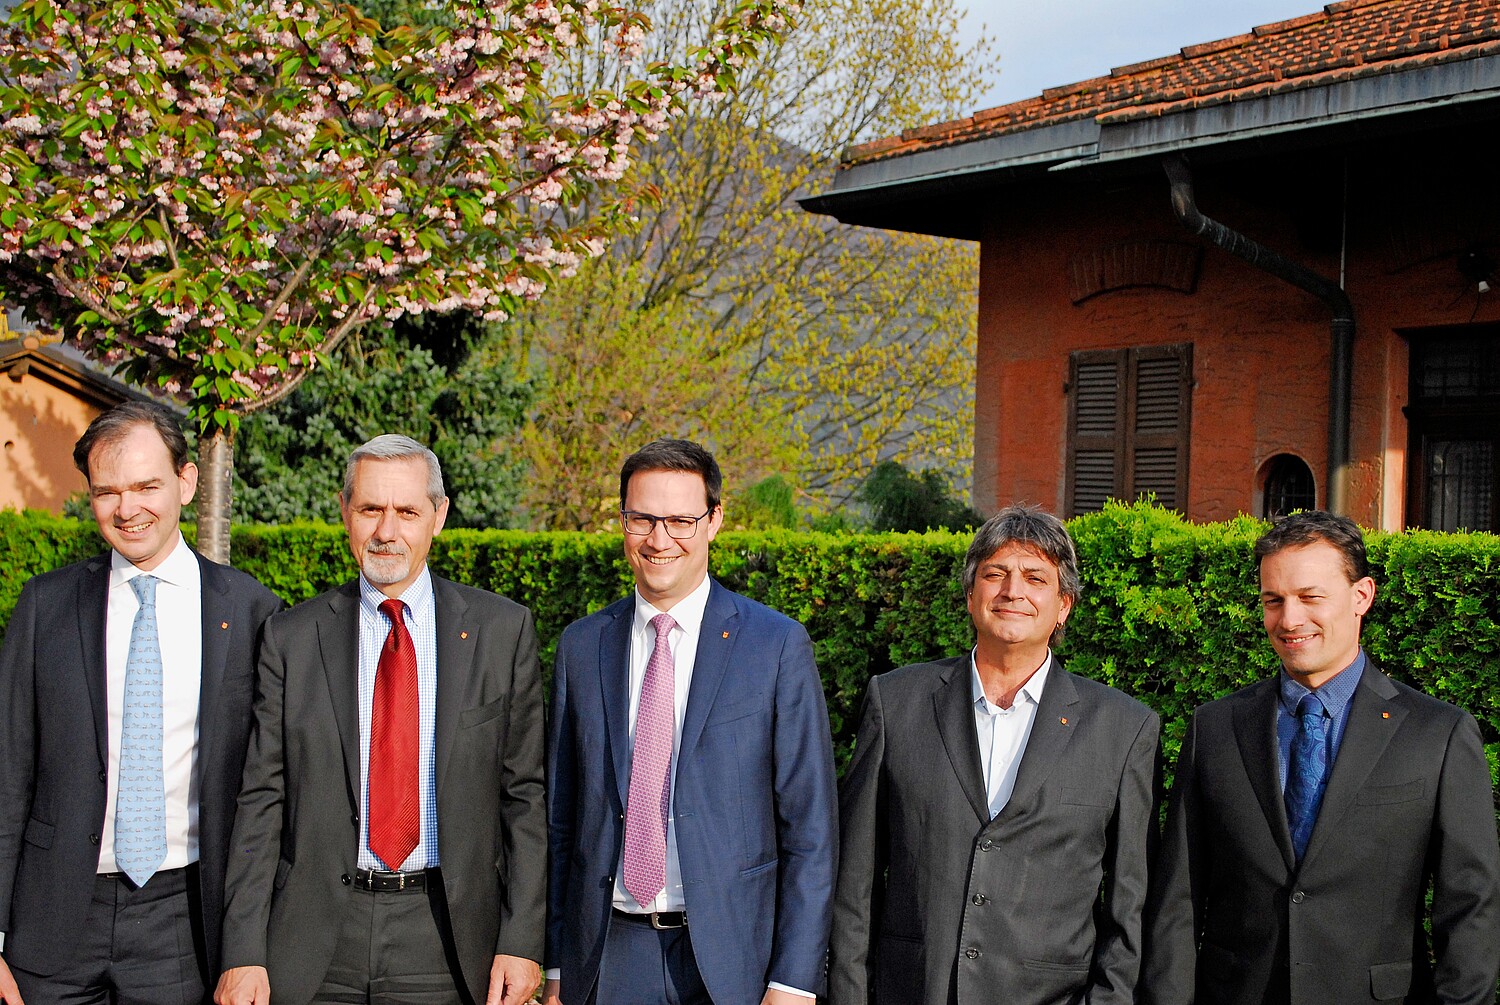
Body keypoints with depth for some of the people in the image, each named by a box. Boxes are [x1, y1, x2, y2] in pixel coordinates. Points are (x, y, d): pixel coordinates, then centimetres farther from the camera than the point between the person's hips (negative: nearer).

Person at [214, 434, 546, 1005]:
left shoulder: (502, 630, 1)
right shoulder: (292, 638, 3)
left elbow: (525, 793, 0)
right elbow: (261, 799, 2)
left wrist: (522, 938, -5)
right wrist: (244, 954, -4)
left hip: (447, 937, 0)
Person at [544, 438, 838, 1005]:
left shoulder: (779, 645, -5)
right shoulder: (581, 646, 5)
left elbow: (810, 829, -5)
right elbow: (560, 818, 9)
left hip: (730, 958, -2)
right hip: (605, 958, 3)